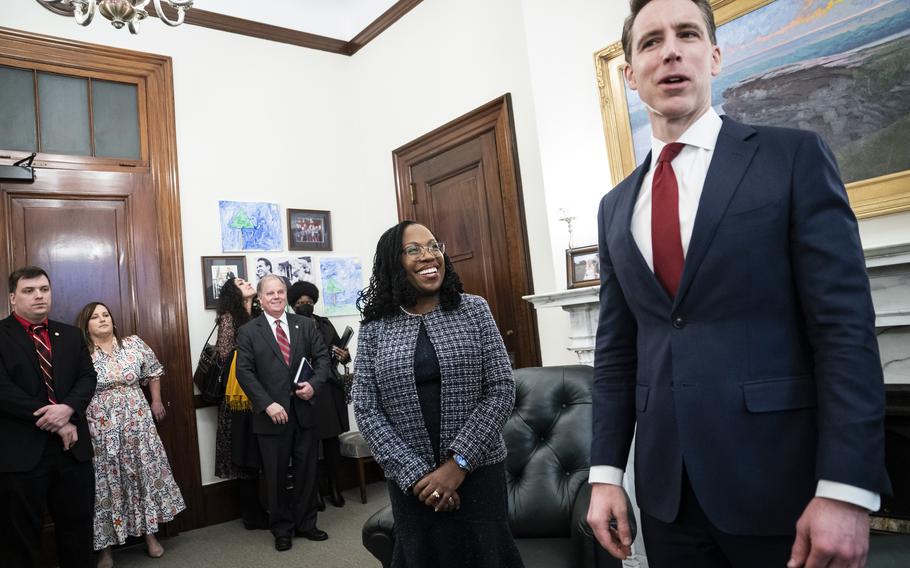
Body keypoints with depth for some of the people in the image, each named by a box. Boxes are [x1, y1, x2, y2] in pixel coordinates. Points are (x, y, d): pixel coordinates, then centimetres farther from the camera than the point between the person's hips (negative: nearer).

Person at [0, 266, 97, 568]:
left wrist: (68, 408, -16)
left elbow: (87, 377, 4)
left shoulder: (71, 335, 11)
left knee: (78, 528, 15)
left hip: (72, 447, 4)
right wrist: (53, 422, -16)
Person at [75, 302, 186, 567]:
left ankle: (150, 534, 24)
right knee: (106, 481, 6)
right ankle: (105, 546, 21)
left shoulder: (134, 344, 2)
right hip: (99, 429, -2)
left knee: (144, 473, 9)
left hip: (136, 423, 2)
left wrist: (156, 402, 9)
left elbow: (153, 372, 12)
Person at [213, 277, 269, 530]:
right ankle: (252, 514, 13)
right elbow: (226, 355, -9)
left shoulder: (259, 316, 12)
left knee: (260, 454, 8)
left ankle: (255, 510, 19)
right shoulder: (229, 318, -4)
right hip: (242, 396, -5)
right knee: (247, 455, 3)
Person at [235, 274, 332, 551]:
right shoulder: (248, 331, -2)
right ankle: (282, 529, 28)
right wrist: (268, 404, -16)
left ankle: (306, 523, 30)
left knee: (307, 471, 12)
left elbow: (322, 357, 5)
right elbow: (245, 372, -7)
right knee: (276, 475, 11)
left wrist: (314, 384, -13)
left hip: (304, 410, 2)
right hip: (272, 413, -2)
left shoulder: (305, 324, 6)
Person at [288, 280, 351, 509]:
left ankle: (334, 487, 22)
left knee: (332, 439, 9)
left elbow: (339, 347, 12)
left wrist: (344, 356, -9)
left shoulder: (325, 323, 9)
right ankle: (314, 490, 18)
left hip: (330, 390, 4)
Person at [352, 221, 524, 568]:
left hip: (478, 471, 0)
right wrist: (416, 474, -11)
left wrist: (458, 463, -12)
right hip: (411, 482, 1)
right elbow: (365, 410, -3)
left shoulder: (474, 309, -2)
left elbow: (502, 390, -6)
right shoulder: (374, 328, -1)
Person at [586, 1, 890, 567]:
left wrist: (846, 489, -15)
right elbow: (616, 348, 8)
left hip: (781, 478, -3)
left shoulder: (794, 157, -3)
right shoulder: (617, 206, 8)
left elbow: (845, 325, -9)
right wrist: (606, 471, 4)